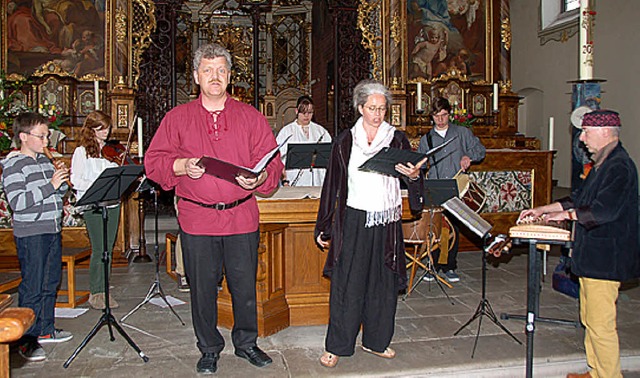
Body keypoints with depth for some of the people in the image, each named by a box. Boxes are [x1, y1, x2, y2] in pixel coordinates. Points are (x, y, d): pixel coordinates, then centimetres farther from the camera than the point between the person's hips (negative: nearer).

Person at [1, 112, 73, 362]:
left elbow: (59, 193, 21)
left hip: (53, 230, 8)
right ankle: (27, 341, 8)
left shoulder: (45, 161, 12)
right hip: (30, 235, -8)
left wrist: (62, 180, 0)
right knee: (32, 287, -3)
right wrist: (50, 185, -23)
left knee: (50, 283, 15)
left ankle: (45, 330, 28)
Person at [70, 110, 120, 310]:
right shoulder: (82, 151, -2)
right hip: (92, 206, -5)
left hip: (112, 203, 5)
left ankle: (103, 290, 18)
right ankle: (94, 293, 9)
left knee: (108, 249, 8)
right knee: (99, 250, -4)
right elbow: (76, 181, -8)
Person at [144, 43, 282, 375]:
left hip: (242, 217, 0)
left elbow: (273, 164, 4)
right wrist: (183, 166, -14)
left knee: (245, 285, 8)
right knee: (202, 287, 9)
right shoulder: (177, 118, 7)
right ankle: (209, 349, 29)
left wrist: (258, 177, -18)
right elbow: (153, 162, 5)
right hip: (197, 219, 0)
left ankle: (246, 342, 31)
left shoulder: (251, 117, 7)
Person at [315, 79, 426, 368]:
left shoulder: (397, 140, 5)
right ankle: (336, 345, 14)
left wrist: (413, 176, -25)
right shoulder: (345, 141, 3)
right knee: (347, 284, 1)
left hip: (387, 222, 2)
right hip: (353, 222, -1)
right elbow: (332, 184, 5)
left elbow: (414, 177, 1)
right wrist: (323, 227, 5)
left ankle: (376, 341, 27)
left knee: (383, 284, 10)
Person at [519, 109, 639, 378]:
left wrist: (565, 215, -14)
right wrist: (542, 210, 16)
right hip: (592, 255, 11)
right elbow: (579, 199, 22)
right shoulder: (602, 164, 16)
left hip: (606, 259, -11)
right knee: (590, 320, 18)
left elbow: (603, 210, -27)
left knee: (601, 325, -3)